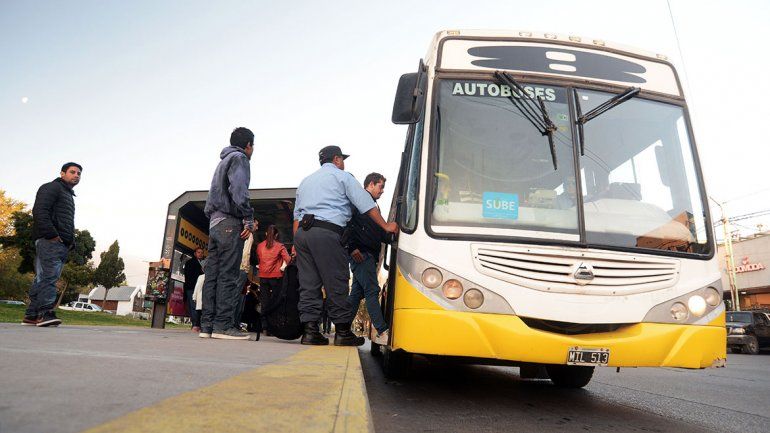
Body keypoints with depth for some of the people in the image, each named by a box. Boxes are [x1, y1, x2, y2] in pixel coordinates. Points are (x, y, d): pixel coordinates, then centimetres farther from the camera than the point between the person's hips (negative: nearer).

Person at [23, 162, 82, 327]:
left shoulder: (69, 196, 30)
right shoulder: (52, 187, 1)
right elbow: (39, 211, -13)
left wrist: (71, 241, 14)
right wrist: (51, 234, -20)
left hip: (62, 244, 9)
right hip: (50, 241, -9)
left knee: (42, 278, 6)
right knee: (48, 276, -16)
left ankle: (32, 315, 7)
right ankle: (45, 313, -20)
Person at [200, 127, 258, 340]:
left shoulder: (223, 161, 27)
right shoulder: (239, 158, 0)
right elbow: (238, 190, -16)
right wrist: (249, 219, -15)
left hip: (214, 222, 9)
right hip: (230, 223, -9)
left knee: (212, 275, 5)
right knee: (228, 275, -10)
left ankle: (207, 325, 5)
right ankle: (223, 325, -12)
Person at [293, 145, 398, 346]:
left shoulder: (305, 181, 28)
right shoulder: (342, 176, 9)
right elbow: (367, 205, 3)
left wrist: (297, 243, 23)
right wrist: (386, 226, 7)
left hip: (302, 232, 7)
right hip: (326, 233, -7)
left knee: (308, 283, 6)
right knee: (336, 283, -2)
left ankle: (309, 330, 3)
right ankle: (342, 332, 1)